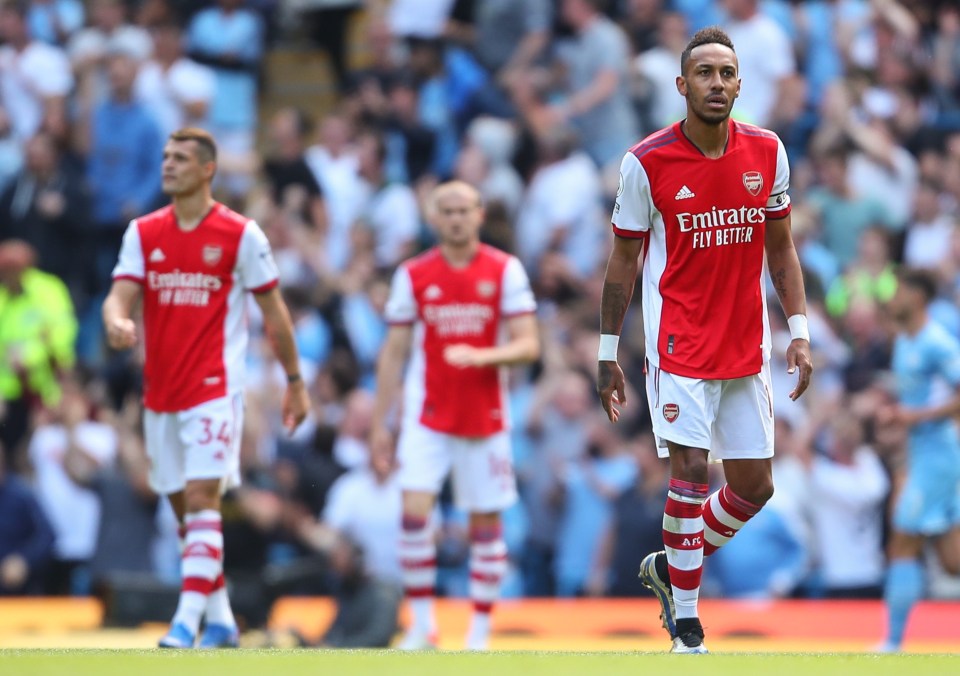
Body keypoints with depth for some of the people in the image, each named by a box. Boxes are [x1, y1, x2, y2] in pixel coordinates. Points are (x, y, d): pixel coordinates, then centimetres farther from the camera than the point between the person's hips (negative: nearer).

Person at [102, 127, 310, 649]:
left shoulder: (241, 234, -3)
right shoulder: (144, 233, 7)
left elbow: (274, 312, 3)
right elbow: (120, 294, -3)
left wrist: (295, 381, 6)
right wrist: (116, 320, -28)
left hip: (215, 388, -5)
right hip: (160, 392, 5)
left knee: (200, 497, -17)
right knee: (183, 508, 10)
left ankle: (188, 620, -23)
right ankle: (220, 619, 22)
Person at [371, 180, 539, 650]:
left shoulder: (505, 271, 0)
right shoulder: (413, 275, 3)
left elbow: (528, 346, -5)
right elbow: (394, 353, 7)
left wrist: (481, 357, -24)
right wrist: (378, 422, 5)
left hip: (485, 417, 0)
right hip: (427, 417, 0)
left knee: (486, 521, 4)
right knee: (414, 510, -16)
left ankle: (480, 632, 13)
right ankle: (422, 623, -7)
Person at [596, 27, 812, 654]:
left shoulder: (768, 152, 2)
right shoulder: (646, 162, -8)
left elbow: (782, 249, 12)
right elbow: (624, 260, 0)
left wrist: (800, 333, 4)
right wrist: (608, 354, 0)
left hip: (747, 347, 5)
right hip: (678, 341, -5)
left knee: (755, 485, 7)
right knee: (690, 468, -15)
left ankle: (669, 567, 31)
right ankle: (686, 626, -5)